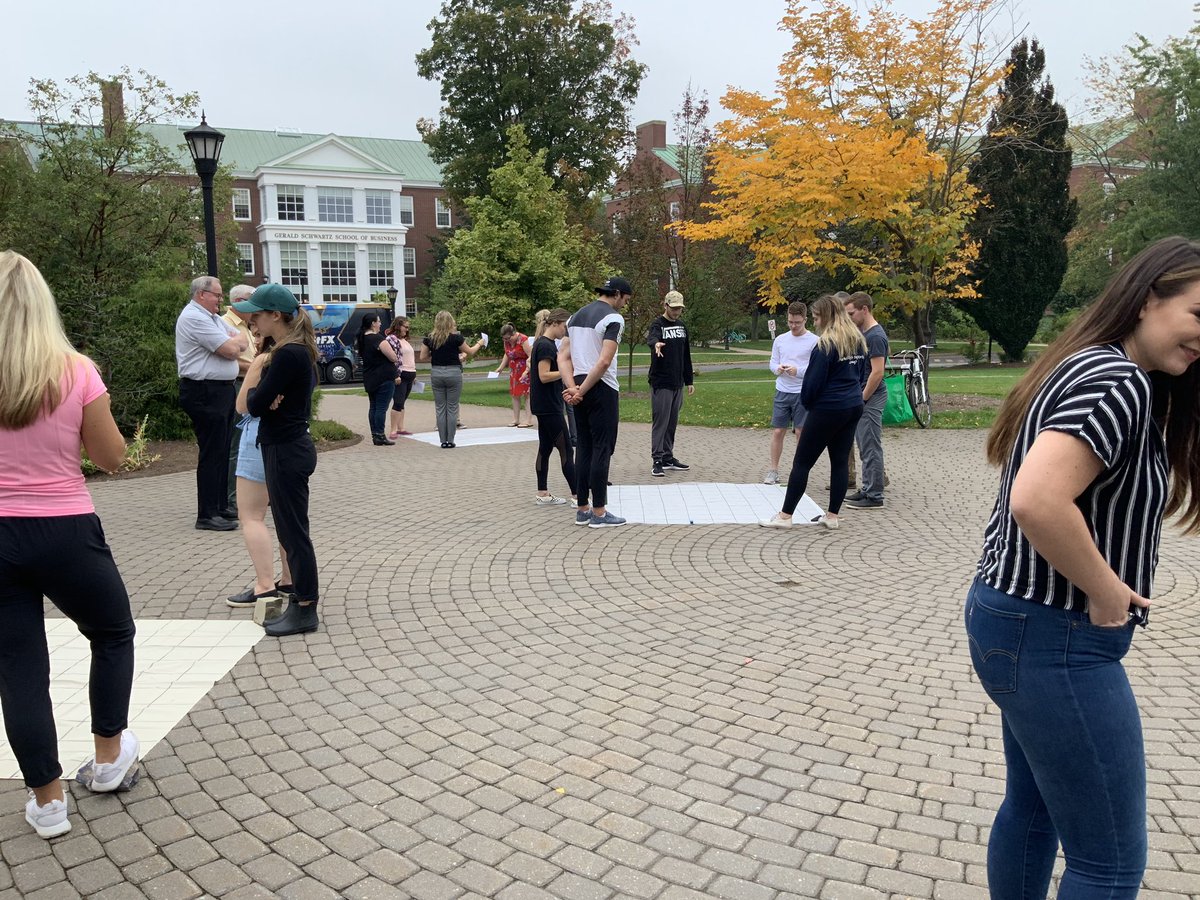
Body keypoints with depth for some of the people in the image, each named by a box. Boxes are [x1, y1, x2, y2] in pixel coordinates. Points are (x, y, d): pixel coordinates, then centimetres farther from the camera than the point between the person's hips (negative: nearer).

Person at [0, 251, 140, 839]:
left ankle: (47, 800, 21)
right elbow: (112, 458, -2)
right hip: (66, 533, -1)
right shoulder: (75, 371, -9)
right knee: (113, 634, 24)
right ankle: (109, 756, 33)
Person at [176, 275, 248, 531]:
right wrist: (233, 341, 3)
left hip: (222, 390, 10)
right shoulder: (194, 318, -14)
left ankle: (221, 507, 22)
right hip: (204, 392, -10)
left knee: (222, 452, 14)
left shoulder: (213, 318, 18)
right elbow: (231, 350, -18)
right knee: (212, 454, -7)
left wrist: (231, 343, -8)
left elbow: (243, 343, 13)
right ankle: (207, 515, -3)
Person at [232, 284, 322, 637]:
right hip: (289, 447, 10)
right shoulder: (297, 350, 10)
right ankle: (303, 596, 27)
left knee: (293, 531, 0)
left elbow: (255, 405, -18)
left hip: (287, 452, -10)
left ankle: (305, 611, 10)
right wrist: (266, 384, -11)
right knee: (291, 529, 17)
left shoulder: (288, 355, -20)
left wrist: (256, 372, -1)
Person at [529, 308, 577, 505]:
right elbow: (544, 376, -22)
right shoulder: (545, 345, -16)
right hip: (548, 406, -10)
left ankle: (543, 494, 15)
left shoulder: (544, 344, 14)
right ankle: (577, 495, -4)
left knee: (545, 448, 11)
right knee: (566, 450, -7)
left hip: (545, 406, 10)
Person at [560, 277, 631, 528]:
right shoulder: (613, 318, -10)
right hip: (602, 388, -8)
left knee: (584, 448, 12)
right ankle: (599, 513, 1)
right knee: (602, 449, -2)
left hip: (579, 388, 8)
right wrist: (582, 390, -16)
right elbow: (604, 361, -21)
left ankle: (582, 509, 15)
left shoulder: (576, 316, 15)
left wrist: (572, 387, -3)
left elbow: (563, 356, 9)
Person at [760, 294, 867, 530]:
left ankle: (785, 515, 3)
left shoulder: (827, 343, -16)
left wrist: (807, 402, 1)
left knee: (802, 462, -1)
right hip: (854, 406, 8)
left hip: (828, 409, -8)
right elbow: (862, 373, 17)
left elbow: (814, 380, -15)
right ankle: (832, 516, 15)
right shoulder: (858, 340, 9)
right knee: (841, 461, 10)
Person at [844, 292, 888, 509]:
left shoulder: (875, 336, -17)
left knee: (871, 448, -5)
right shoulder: (861, 332, 13)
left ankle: (875, 497, -1)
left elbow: (877, 372, -21)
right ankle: (867, 489, 21)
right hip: (861, 395, 10)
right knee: (865, 447, 14)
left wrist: (862, 399, -17)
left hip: (871, 398, -10)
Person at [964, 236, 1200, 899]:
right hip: (1054, 639, -10)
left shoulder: (1089, 369, 11)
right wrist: (1107, 592, -18)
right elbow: (1037, 502, -34)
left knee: (1034, 807, 24)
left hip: (1019, 621, 10)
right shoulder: (1119, 383, -20)